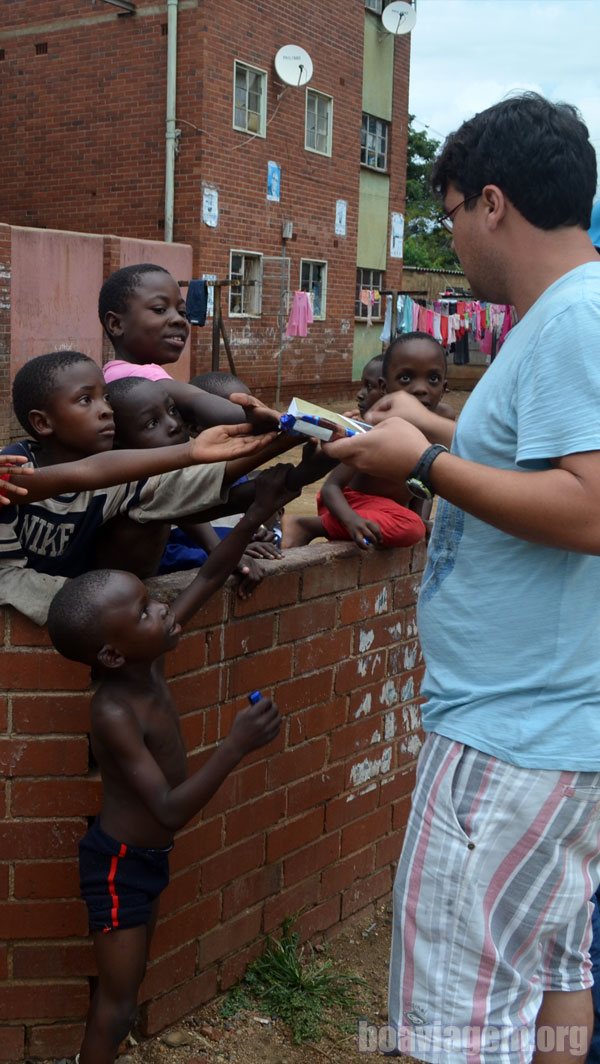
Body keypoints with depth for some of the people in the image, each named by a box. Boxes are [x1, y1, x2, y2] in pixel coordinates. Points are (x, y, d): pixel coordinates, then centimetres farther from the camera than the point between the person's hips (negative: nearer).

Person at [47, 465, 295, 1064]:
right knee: (117, 1000, 3)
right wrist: (234, 749, -43)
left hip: (146, 856, 8)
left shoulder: (149, 662, -10)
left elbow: (210, 578, -3)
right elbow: (171, 810, -34)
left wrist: (257, 513, -11)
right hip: (118, 863, -8)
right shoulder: (114, 713, -31)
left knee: (127, 983, 22)